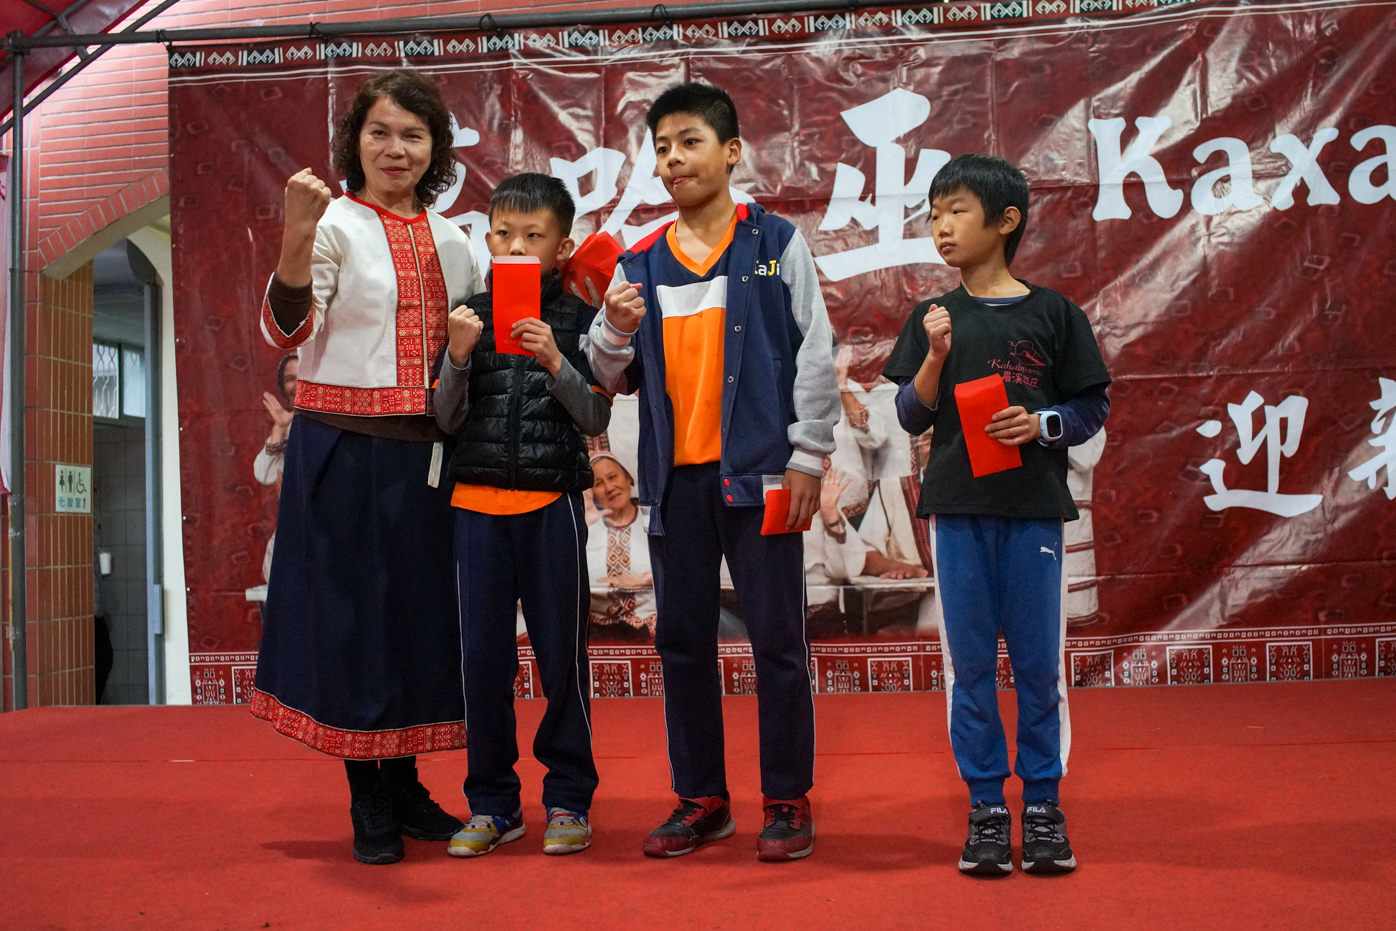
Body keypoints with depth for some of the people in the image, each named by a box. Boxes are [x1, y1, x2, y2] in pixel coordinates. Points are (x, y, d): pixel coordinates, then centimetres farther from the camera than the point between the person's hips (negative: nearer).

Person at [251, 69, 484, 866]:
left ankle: (405, 786, 25)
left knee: (422, 614, 10)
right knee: (354, 613, 1)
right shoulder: (336, 225, -5)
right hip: (346, 450, -5)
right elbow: (285, 331, -20)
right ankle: (368, 805, 15)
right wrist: (296, 238, -35)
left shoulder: (451, 240, 12)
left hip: (427, 455, 6)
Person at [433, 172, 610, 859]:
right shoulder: (471, 315, 6)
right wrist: (458, 356, -13)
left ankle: (569, 799, 17)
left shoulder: (578, 320, 1)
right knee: (482, 654, 5)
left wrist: (555, 362, -18)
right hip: (478, 500, 2)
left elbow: (596, 421, -4)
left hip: (552, 501, -2)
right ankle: (491, 804, 17)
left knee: (561, 651, 4)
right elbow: (447, 420, 3)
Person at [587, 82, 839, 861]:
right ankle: (701, 799, 21)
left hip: (758, 471, -4)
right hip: (676, 476, 4)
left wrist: (808, 456, -7)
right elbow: (616, 380, 14)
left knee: (777, 638, 2)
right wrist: (614, 335, -7)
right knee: (683, 641, 9)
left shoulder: (776, 244, 1)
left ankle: (789, 801, 14)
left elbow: (815, 354, -1)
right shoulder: (640, 264, 10)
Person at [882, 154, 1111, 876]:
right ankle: (986, 808, 15)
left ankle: (1043, 804, 17)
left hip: (1033, 506, -1)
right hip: (957, 508, 2)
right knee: (969, 663, 5)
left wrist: (1041, 424, -12)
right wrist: (935, 355, -11)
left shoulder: (1053, 314, 2)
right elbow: (911, 416, 4)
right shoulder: (934, 319, 7)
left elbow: (1093, 408, 6)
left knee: (1039, 662, 3)